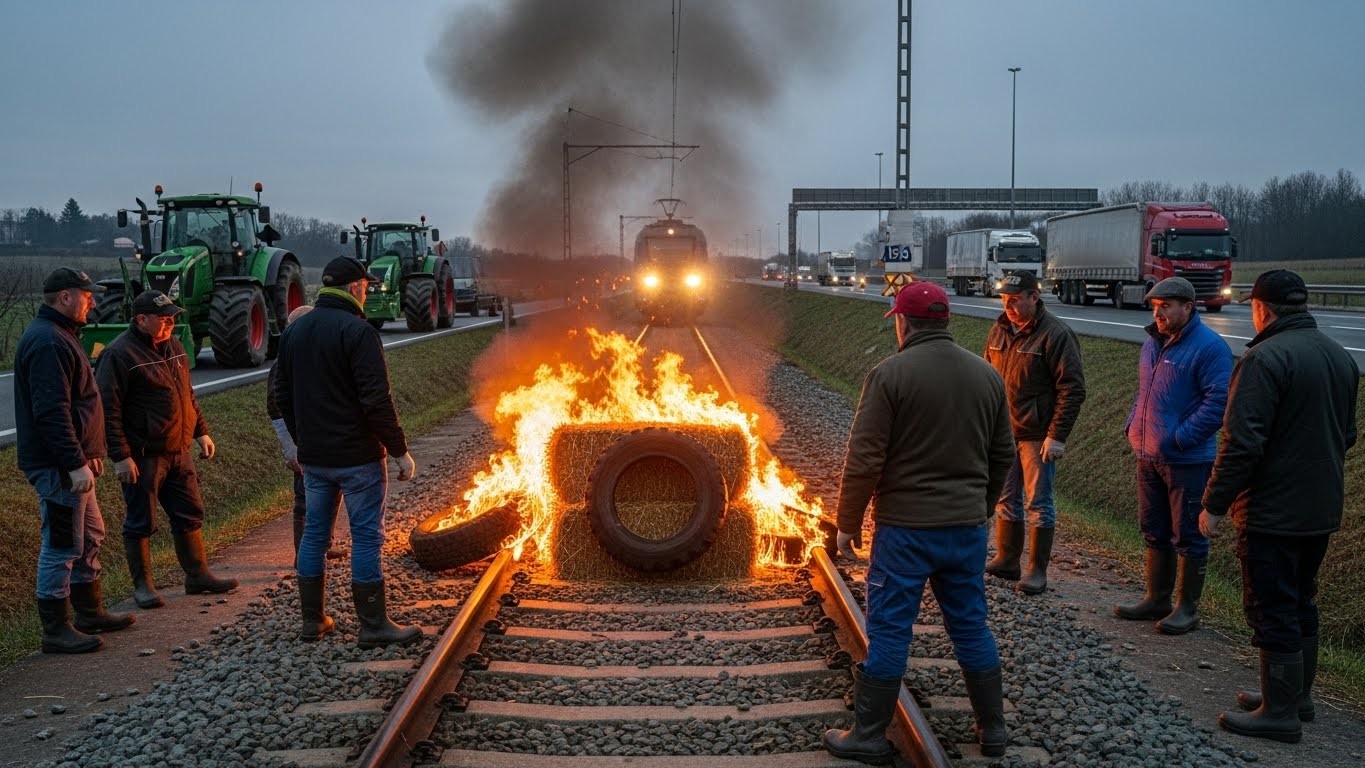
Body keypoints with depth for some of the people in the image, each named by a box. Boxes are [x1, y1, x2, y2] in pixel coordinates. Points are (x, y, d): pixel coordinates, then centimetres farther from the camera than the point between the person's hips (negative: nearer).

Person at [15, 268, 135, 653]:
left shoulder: (58, 336, 16)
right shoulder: (47, 343, -19)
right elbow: (52, 412, -25)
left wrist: (88, 454, 24)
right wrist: (75, 463, -26)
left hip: (72, 462, 11)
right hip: (58, 465, -11)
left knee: (90, 536, 19)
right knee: (62, 546, -4)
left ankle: (90, 612, 31)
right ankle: (56, 631, 4)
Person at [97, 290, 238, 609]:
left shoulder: (172, 345, 11)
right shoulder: (119, 354, -15)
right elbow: (108, 410, -17)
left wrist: (201, 431, 16)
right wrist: (121, 456, -20)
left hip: (178, 451, 8)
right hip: (142, 456, -8)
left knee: (190, 515, 14)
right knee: (141, 523, 4)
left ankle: (198, 576, 25)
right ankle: (142, 585, 15)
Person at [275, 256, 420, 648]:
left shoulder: (294, 331, 9)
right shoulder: (357, 331, -15)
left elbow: (283, 394, 16)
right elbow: (377, 399, -20)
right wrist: (400, 449, -13)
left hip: (313, 455, 7)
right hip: (357, 455, -7)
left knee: (314, 533, 14)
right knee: (366, 537, -1)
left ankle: (312, 619, 21)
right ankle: (374, 626, 4)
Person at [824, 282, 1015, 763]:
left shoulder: (890, 374, -12)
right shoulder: (987, 375, 5)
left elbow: (864, 459, -13)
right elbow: (1002, 456, 13)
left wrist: (848, 523, -3)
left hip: (906, 526, -5)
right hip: (967, 526, 5)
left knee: (889, 630, 3)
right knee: (971, 627, 16)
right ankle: (993, 728, 25)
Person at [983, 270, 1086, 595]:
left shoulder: (1055, 334, -14)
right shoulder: (998, 331, 7)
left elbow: (1073, 389, -16)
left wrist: (1057, 436, -19)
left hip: (1037, 435, -6)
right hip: (1002, 431, 7)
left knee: (1039, 504, 2)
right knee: (1006, 499, 14)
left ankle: (1037, 571, 10)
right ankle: (1006, 560, 26)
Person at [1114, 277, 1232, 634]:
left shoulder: (1209, 347, -14)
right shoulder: (1153, 343, 12)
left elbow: (1218, 401, -20)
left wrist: (1179, 439, -21)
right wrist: (1133, 426, 8)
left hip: (1187, 460, -8)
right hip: (1148, 457, 8)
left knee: (1187, 536, 3)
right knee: (1154, 532, 17)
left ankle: (1187, 608, 13)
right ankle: (1156, 599, 29)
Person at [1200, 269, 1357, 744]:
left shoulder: (1266, 357, -19)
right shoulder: (1341, 357, 9)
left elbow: (1242, 442, -23)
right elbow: (1346, 435, 18)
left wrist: (1214, 504, -16)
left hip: (1272, 512, -9)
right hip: (1322, 510, 9)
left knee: (1272, 612, -1)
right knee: (1300, 604, 19)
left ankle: (1281, 714, 5)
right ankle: (1297, 696, 29)